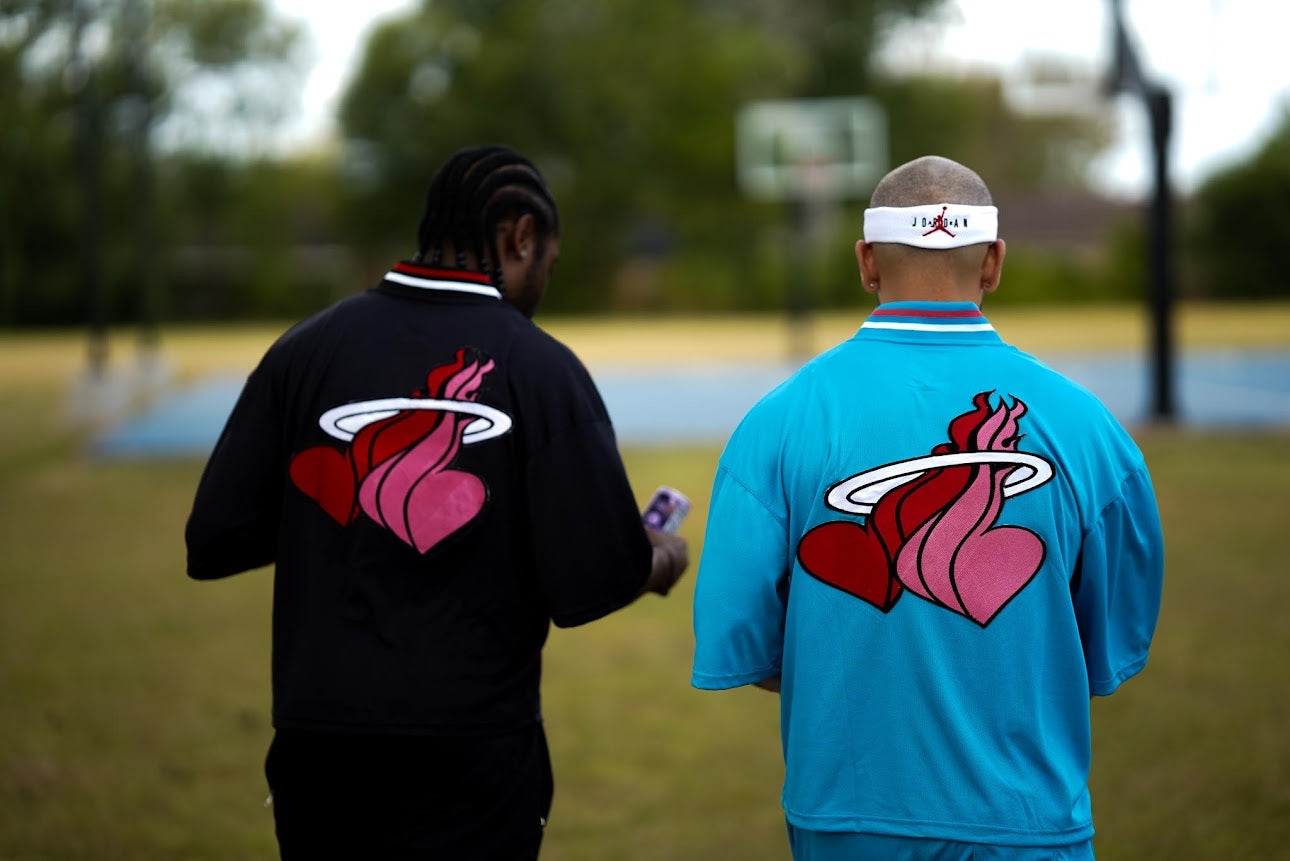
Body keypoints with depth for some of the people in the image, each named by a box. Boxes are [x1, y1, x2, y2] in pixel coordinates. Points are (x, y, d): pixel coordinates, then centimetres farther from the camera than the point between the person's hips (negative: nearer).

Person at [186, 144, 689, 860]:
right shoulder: (542, 369, -6)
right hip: (472, 765, -3)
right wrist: (663, 560, 12)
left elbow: (212, 545, 0)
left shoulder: (303, 351, 1)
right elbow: (594, 584, -10)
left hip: (315, 745, 3)